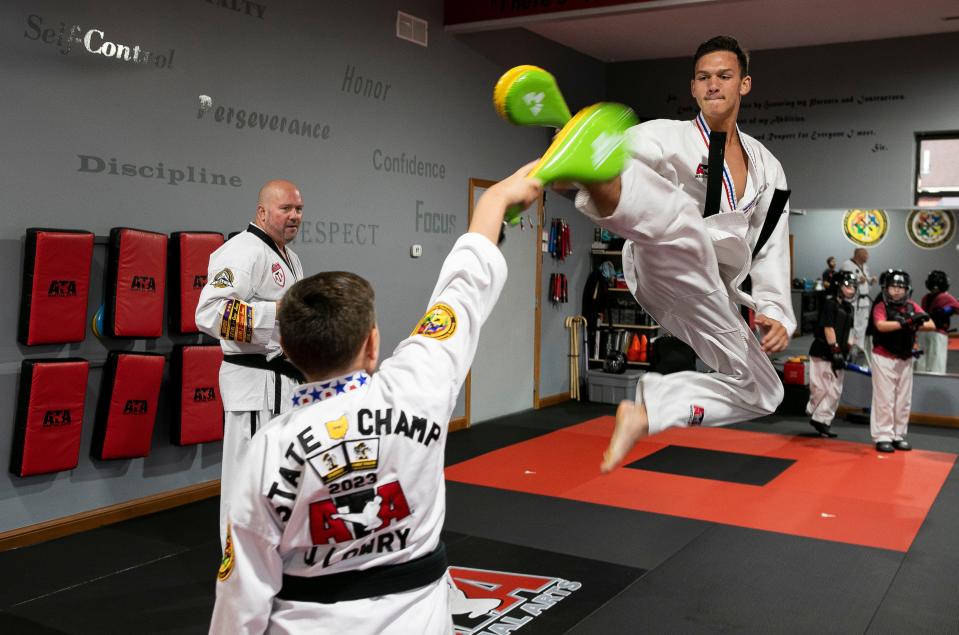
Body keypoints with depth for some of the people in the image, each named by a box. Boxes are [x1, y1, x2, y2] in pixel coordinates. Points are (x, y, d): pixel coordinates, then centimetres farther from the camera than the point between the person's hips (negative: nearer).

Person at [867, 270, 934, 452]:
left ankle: (899, 436, 20)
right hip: (884, 359, -5)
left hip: (905, 360, 5)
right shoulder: (881, 306, -8)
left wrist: (915, 326, -21)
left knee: (904, 400, 10)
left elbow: (931, 325, -4)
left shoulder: (912, 307, 5)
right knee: (884, 399, -3)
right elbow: (881, 326, -28)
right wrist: (905, 323, -35)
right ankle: (883, 437, 3)